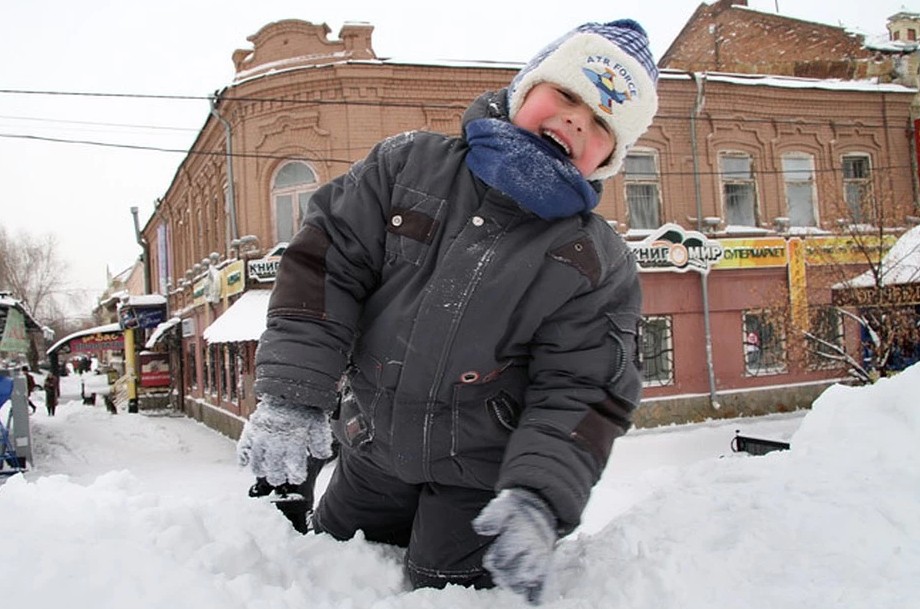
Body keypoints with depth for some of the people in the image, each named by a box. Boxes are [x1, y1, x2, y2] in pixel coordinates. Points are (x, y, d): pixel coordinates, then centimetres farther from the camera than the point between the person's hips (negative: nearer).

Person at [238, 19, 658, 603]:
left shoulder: (602, 267, -12)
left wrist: (538, 497, -30)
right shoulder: (412, 164, -8)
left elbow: (581, 395, -14)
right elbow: (326, 261, -10)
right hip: (373, 450, 4)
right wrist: (293, 396, -17)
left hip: (483, 477, -3)